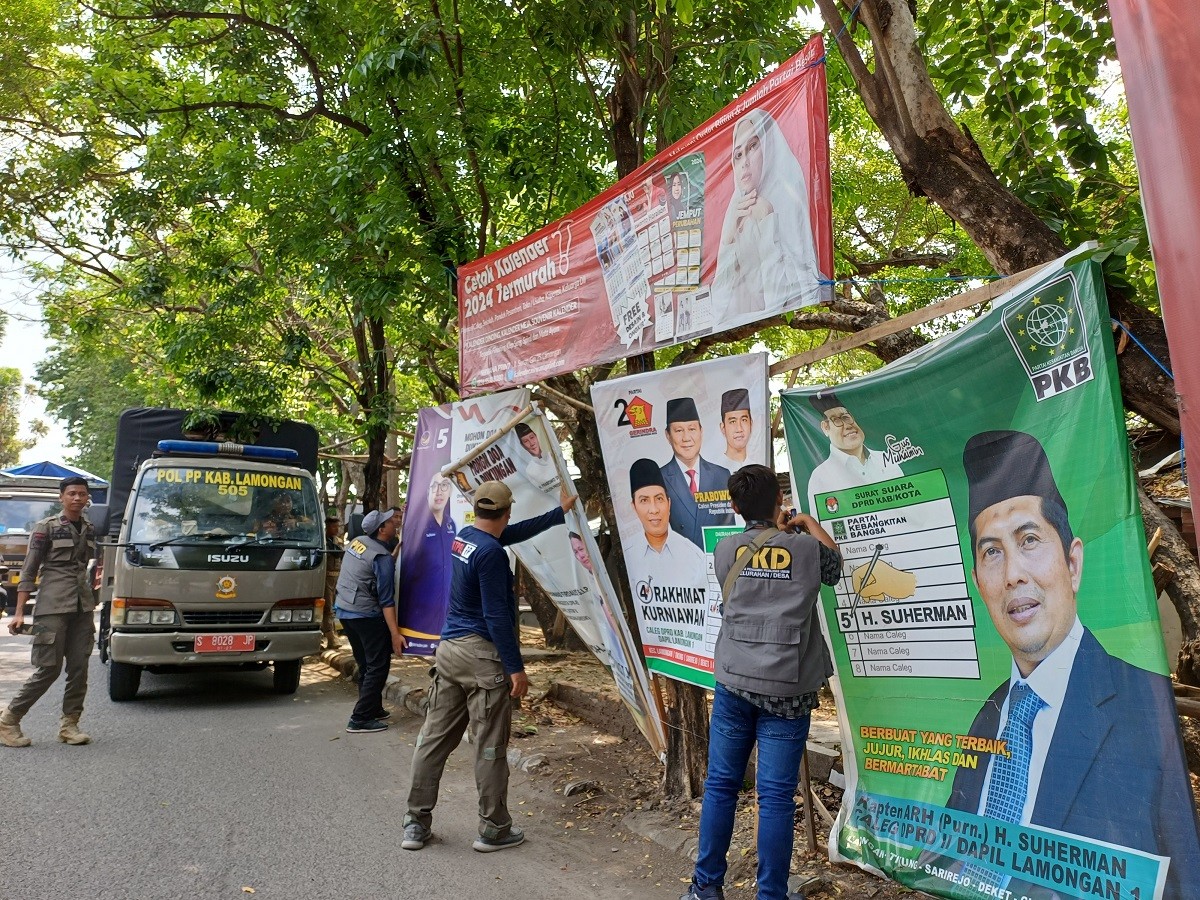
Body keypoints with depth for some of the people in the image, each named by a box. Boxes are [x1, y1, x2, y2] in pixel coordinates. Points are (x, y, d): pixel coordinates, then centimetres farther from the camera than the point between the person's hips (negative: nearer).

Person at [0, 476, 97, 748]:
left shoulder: (90, 530, 12)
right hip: (53, 606, -5)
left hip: (83, 607, 5)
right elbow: (29, 571, -3)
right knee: (49, 668, -5)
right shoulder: (45, 528, -2)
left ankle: (69, 724, 11)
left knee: (79, 668, 3)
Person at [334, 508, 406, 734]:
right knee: (378, 667, -1)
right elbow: (386, 600, -20)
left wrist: (399, 525, 22)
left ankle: (373, 709, 28)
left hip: (344, 611, 9)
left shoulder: (356, 542, 5)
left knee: (365, 665, 18)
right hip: (367, 616, -9)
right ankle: (360, 719, -3)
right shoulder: (382, 558, -17)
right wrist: (395, 633, -19)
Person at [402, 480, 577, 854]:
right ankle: (494, 830, 13)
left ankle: (416, 824, 19)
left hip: (449, 650, 9)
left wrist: (560, 512, 30)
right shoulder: (491, 552, -17)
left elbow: (517, 532, 23)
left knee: (434, 738, 12)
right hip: (482, 655, -9)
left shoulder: (463, 537, 10)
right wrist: (516, 668, -15)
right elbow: (496, 616, -19)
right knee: (491, 747, 2)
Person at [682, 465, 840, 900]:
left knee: (720, 785, 11)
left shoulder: (725, 549, 3)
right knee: (776, 795, 3)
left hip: (734, 683, 2)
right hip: (787, 689, -2)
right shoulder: (807, 548, -1)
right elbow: (834, 565, 21)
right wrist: (810, 524, 27)